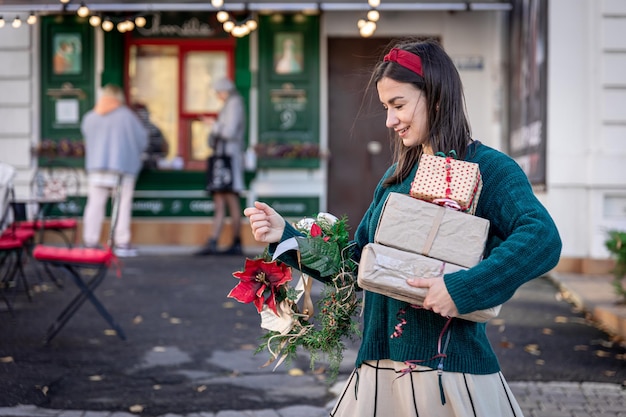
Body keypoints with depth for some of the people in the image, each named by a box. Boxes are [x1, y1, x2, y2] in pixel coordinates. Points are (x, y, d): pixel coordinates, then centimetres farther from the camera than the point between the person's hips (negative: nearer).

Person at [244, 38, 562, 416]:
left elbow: (543, 238, -23)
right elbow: (358, 262, 15)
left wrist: (462, 289, -30)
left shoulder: (488, 168, -8)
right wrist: (284, 235, 5)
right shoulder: (395, 178, 13)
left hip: (450, 368, -6)